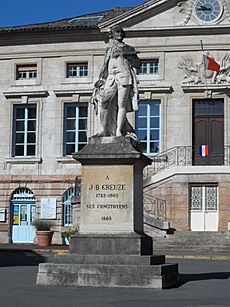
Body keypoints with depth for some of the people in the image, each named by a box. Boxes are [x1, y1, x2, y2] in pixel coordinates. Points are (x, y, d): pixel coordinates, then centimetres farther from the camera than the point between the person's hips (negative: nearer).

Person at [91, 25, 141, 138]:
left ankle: (119, 130, -10)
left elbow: (137, 64, 8)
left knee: (121, 104, -10)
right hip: (111, 79, 3)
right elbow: (105, 68, 25)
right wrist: (101, 79, 12)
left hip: (124, 77, -3)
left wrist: (127, 54, -2)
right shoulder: (109, 50, 24)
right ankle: (103, 129, -12)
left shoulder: (128, 48, 16)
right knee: (102, 102, -14)